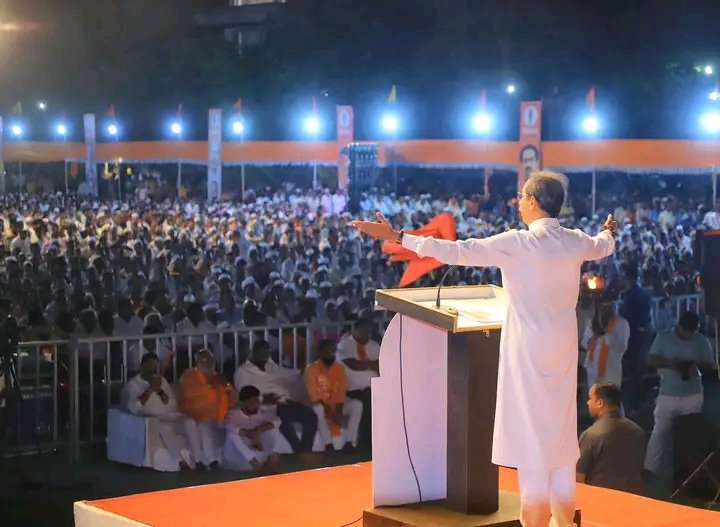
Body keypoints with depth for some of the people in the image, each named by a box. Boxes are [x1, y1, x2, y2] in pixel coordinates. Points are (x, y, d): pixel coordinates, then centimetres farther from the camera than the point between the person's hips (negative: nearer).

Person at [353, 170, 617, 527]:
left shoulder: (516, 244, -15)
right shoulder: (576, 242, 3)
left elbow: (456, 252, -15)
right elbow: (603, 247, 27)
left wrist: (398, 238, -10)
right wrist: (608, 232, 53)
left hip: (529, 351, -6)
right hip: (563, 351, 6)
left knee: (530, 436, -2)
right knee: (561, 436, 13)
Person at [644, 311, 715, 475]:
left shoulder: (702, 342, -1)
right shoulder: (663, 337, -3)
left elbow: (710, 366, 4)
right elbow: (650, 360, -3)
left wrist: (697, 366, -18)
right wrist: (669, 363, -21)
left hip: (692, 397, 0)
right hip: (667, 395, 0)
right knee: (659, 433, 5)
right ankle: (649, 471, 11)